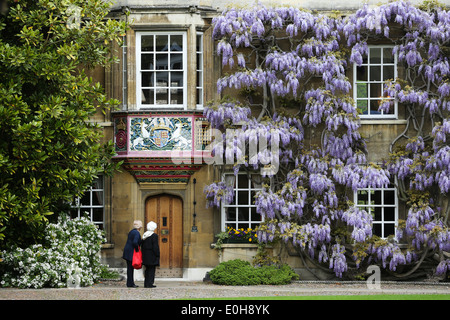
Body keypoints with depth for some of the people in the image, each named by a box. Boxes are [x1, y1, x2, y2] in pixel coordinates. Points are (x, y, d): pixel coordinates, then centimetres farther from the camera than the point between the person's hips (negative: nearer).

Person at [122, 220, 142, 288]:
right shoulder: (136, 233, -15)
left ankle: (130, 283, 17)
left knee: (130, 268, 12)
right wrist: (137, 249, -14)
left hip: (128, 251, 9)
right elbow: (135, 242, -28)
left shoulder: (131, 232, 13)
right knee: (130, 268, -5)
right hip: (131, 252, -9)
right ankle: (130, 284, -1)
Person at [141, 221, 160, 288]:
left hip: (145, 255, 7)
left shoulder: (144, 236, 10)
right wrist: (157, 255, -10)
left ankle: (146, 283, 16)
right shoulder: (154, 236, -12)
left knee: (148, 269, 14)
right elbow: (155, 247, -16)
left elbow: (142, 246, 14)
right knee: (151, 269, -4)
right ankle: (149, 283, -7)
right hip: (152, 256, -7)